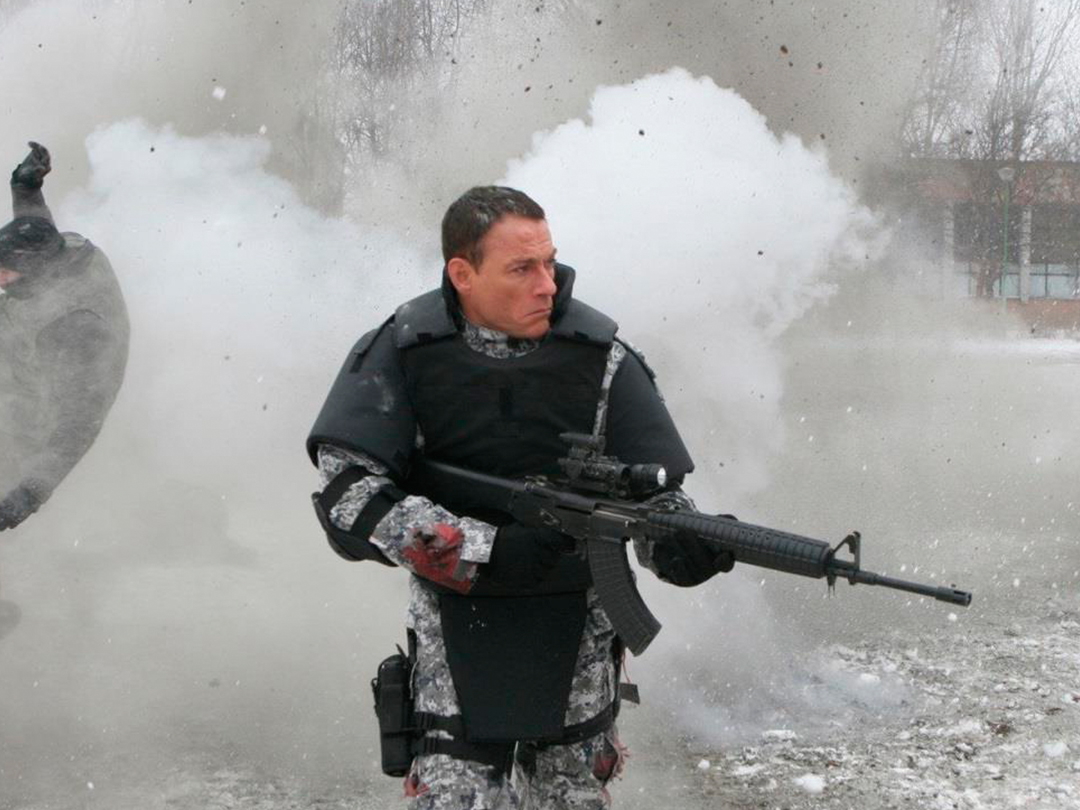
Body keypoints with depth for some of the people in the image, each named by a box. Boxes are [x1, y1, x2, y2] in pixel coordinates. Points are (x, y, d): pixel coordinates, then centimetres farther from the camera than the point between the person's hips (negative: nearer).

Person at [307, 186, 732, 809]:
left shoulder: (600, 356, -6)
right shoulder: (401, 354, -10)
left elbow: (655, 494, -7)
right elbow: (348, 495, -18)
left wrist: (685, 546, -31)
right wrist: (484, 550, -27)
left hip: (578, 636, 2)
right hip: (455, 634, -2)